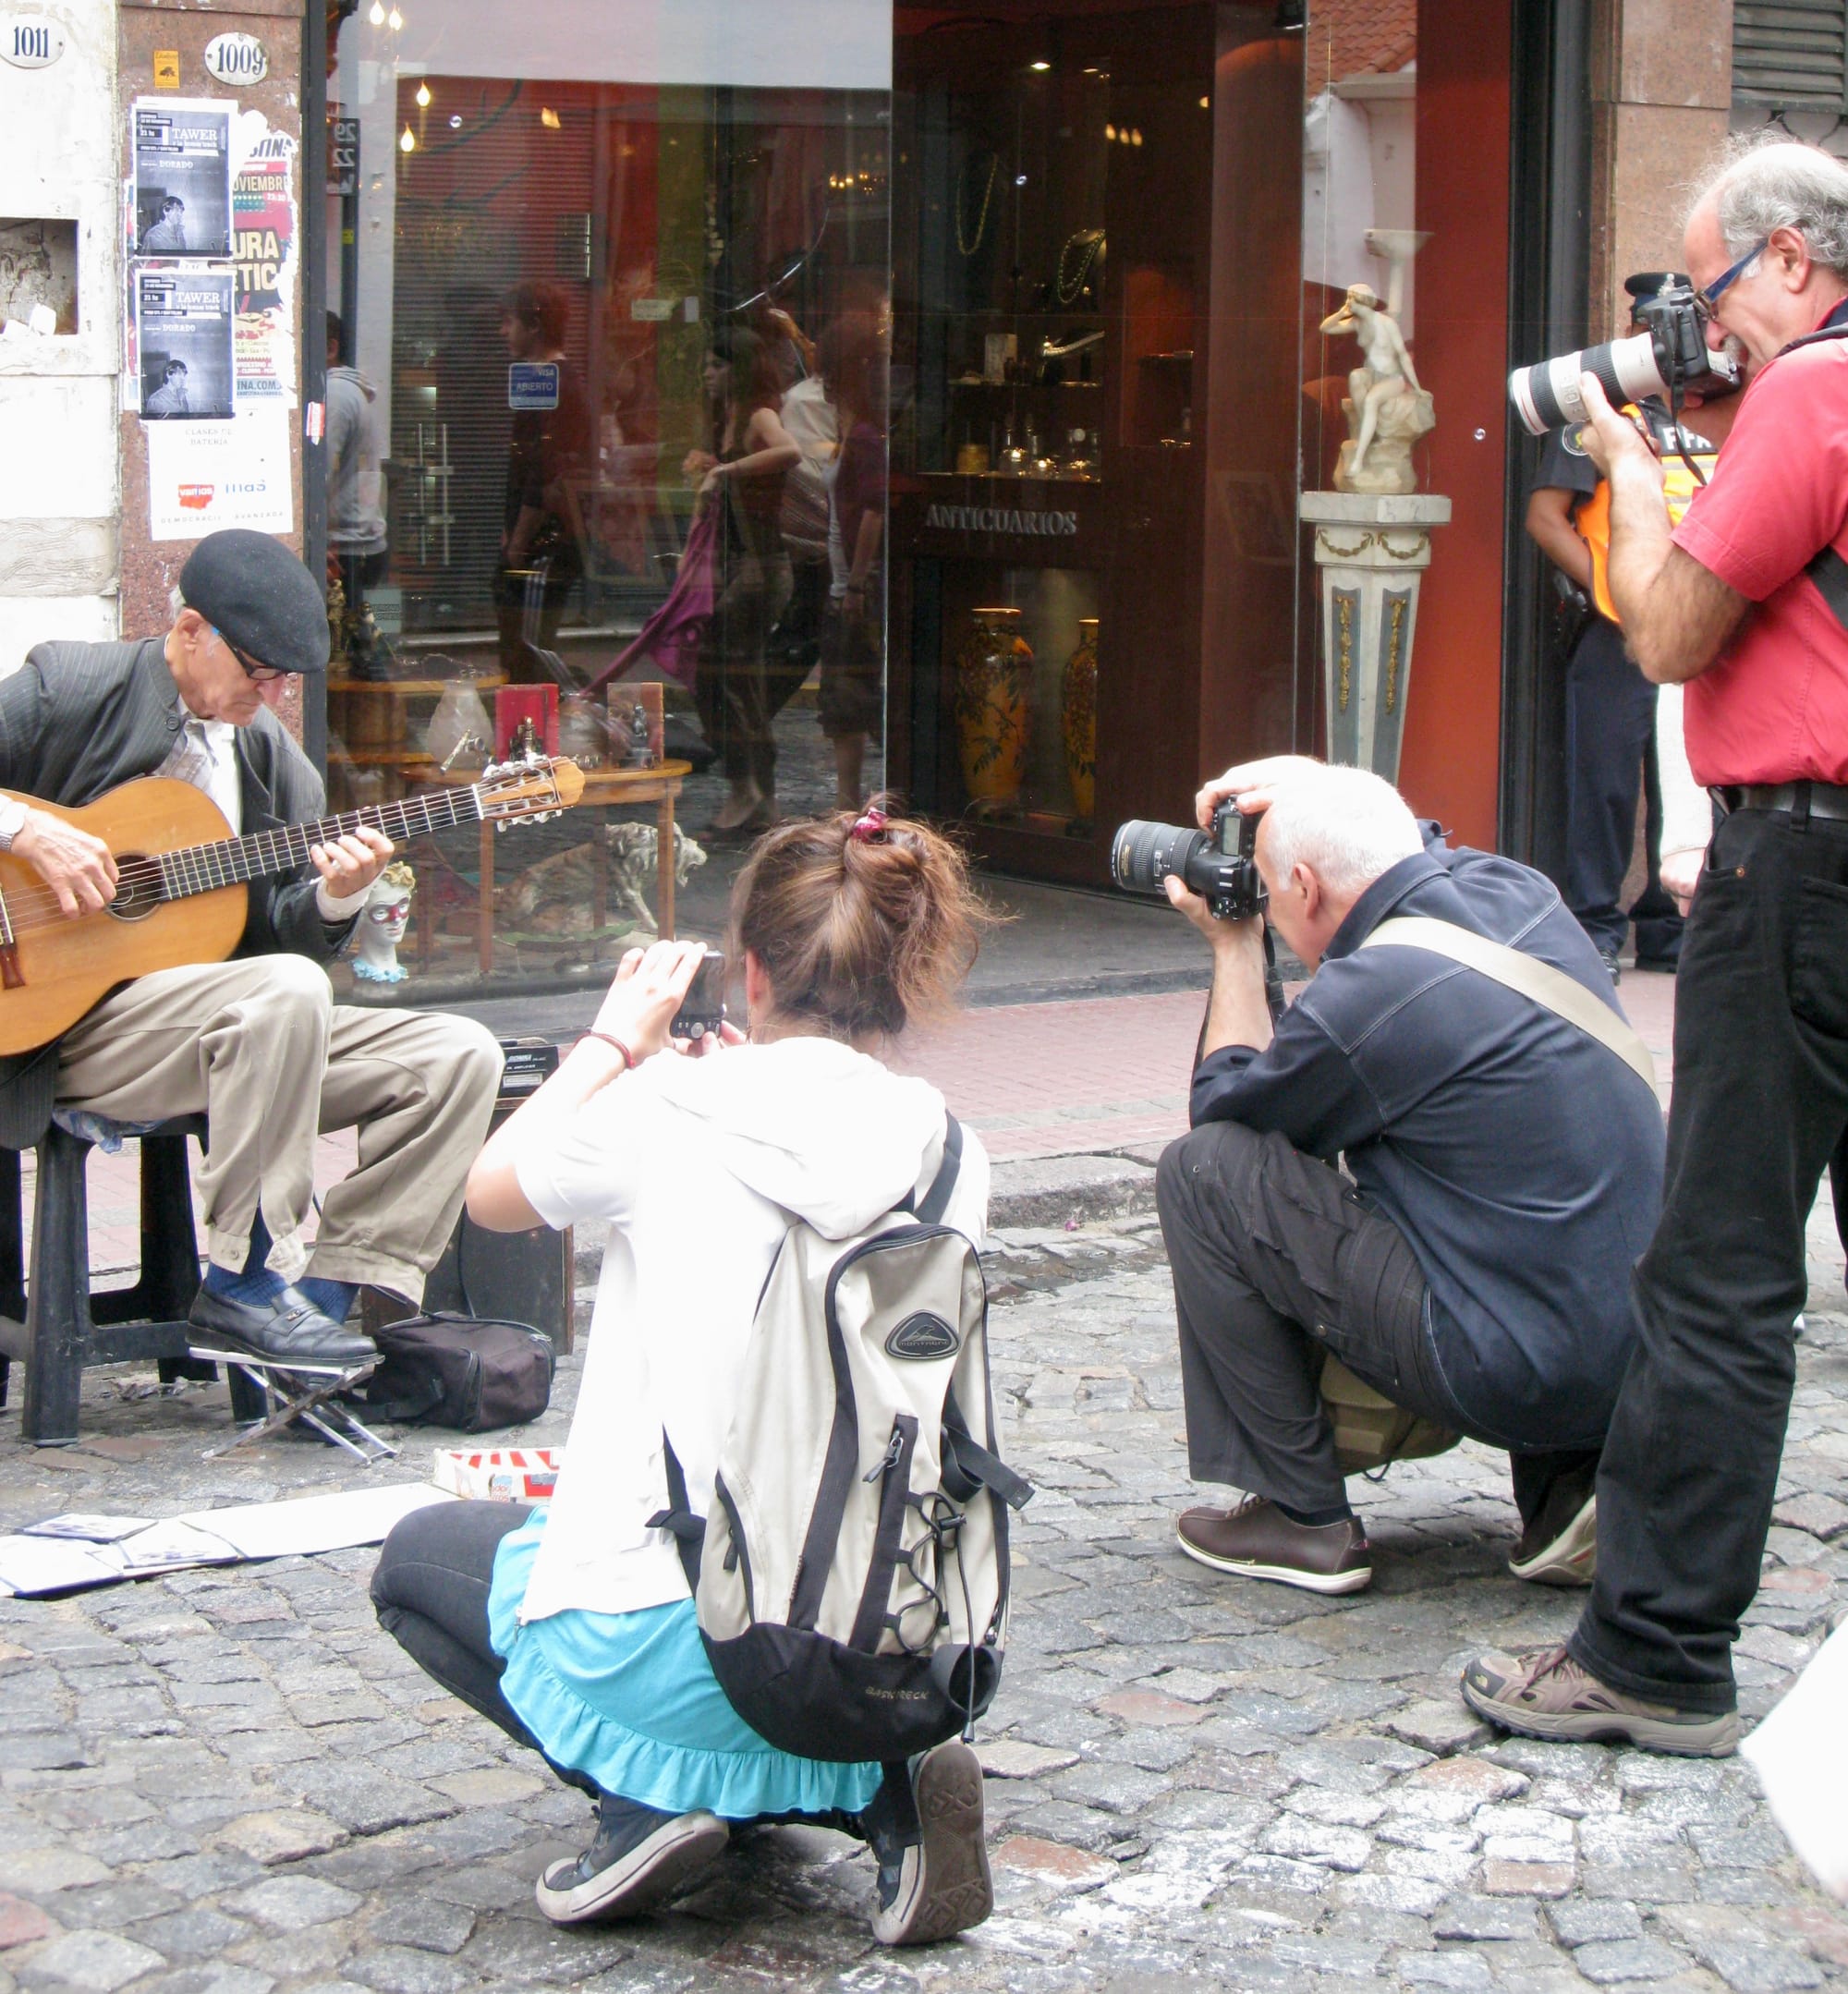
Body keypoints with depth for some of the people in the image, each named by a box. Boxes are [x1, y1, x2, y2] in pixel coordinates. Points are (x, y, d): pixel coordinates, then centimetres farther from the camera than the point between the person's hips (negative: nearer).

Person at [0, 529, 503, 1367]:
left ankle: (328, 1287, -7)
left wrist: (334, 897, -8)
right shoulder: (68, 688, -3)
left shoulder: (274, 760, 13)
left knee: (458, 1055, -6)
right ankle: (246, 1282, -23)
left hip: (237, 1026, 7)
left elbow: (278, 936, 12)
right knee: (286, 992, -35)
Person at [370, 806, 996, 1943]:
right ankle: (874, 1786, 8)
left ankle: (652, 1796, 2)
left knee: (421, 1560, 24)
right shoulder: (949, 1153, -1)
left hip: (678, 1657, -4)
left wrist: (615, 1040, 17)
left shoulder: (666, 1118, -13)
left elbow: (492, 1195, 7)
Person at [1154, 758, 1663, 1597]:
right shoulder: (1520, 893, 4)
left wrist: (1234, 945, 13)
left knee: (1200, 1172, -2)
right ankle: (1568, 1482, 17)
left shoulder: (1365, 998, -18)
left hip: (1520, 1377, -8)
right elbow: (1418, 850, 32)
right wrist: (1315, 791, 20)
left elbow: (1223, 1107, 3)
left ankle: (1302, 1515, 7)